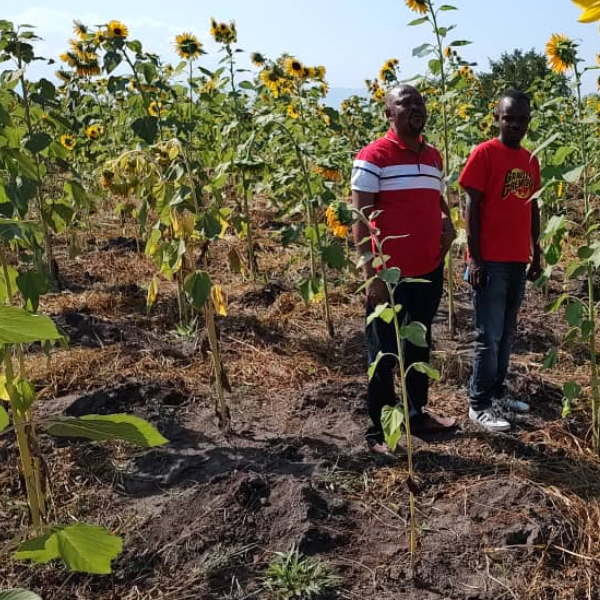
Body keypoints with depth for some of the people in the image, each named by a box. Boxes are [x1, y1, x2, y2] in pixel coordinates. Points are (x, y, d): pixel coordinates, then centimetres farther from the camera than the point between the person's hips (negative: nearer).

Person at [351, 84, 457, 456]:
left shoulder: (434, 156, 10)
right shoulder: (373, 156, -11)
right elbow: (360, 218, -14)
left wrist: (448, 223, 1)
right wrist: (371, 275, -20)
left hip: (430, 272, 7)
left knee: (420, 347, 19)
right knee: (384, 354, 4)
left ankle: (418, 414, 35)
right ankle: (378, 431, 17)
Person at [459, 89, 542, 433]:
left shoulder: (531, 160, 12)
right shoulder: (484, 153, -8)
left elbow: (533, 208, 17)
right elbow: (472, 208, -11)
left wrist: (536, 253, 15)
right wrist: (474, 258, -15)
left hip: (518, 261, 7)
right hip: (491, 261, -7)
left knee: (507, 333, 13)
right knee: (489, 337, -4)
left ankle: (497, 392, 26)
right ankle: (479, 404, 6)